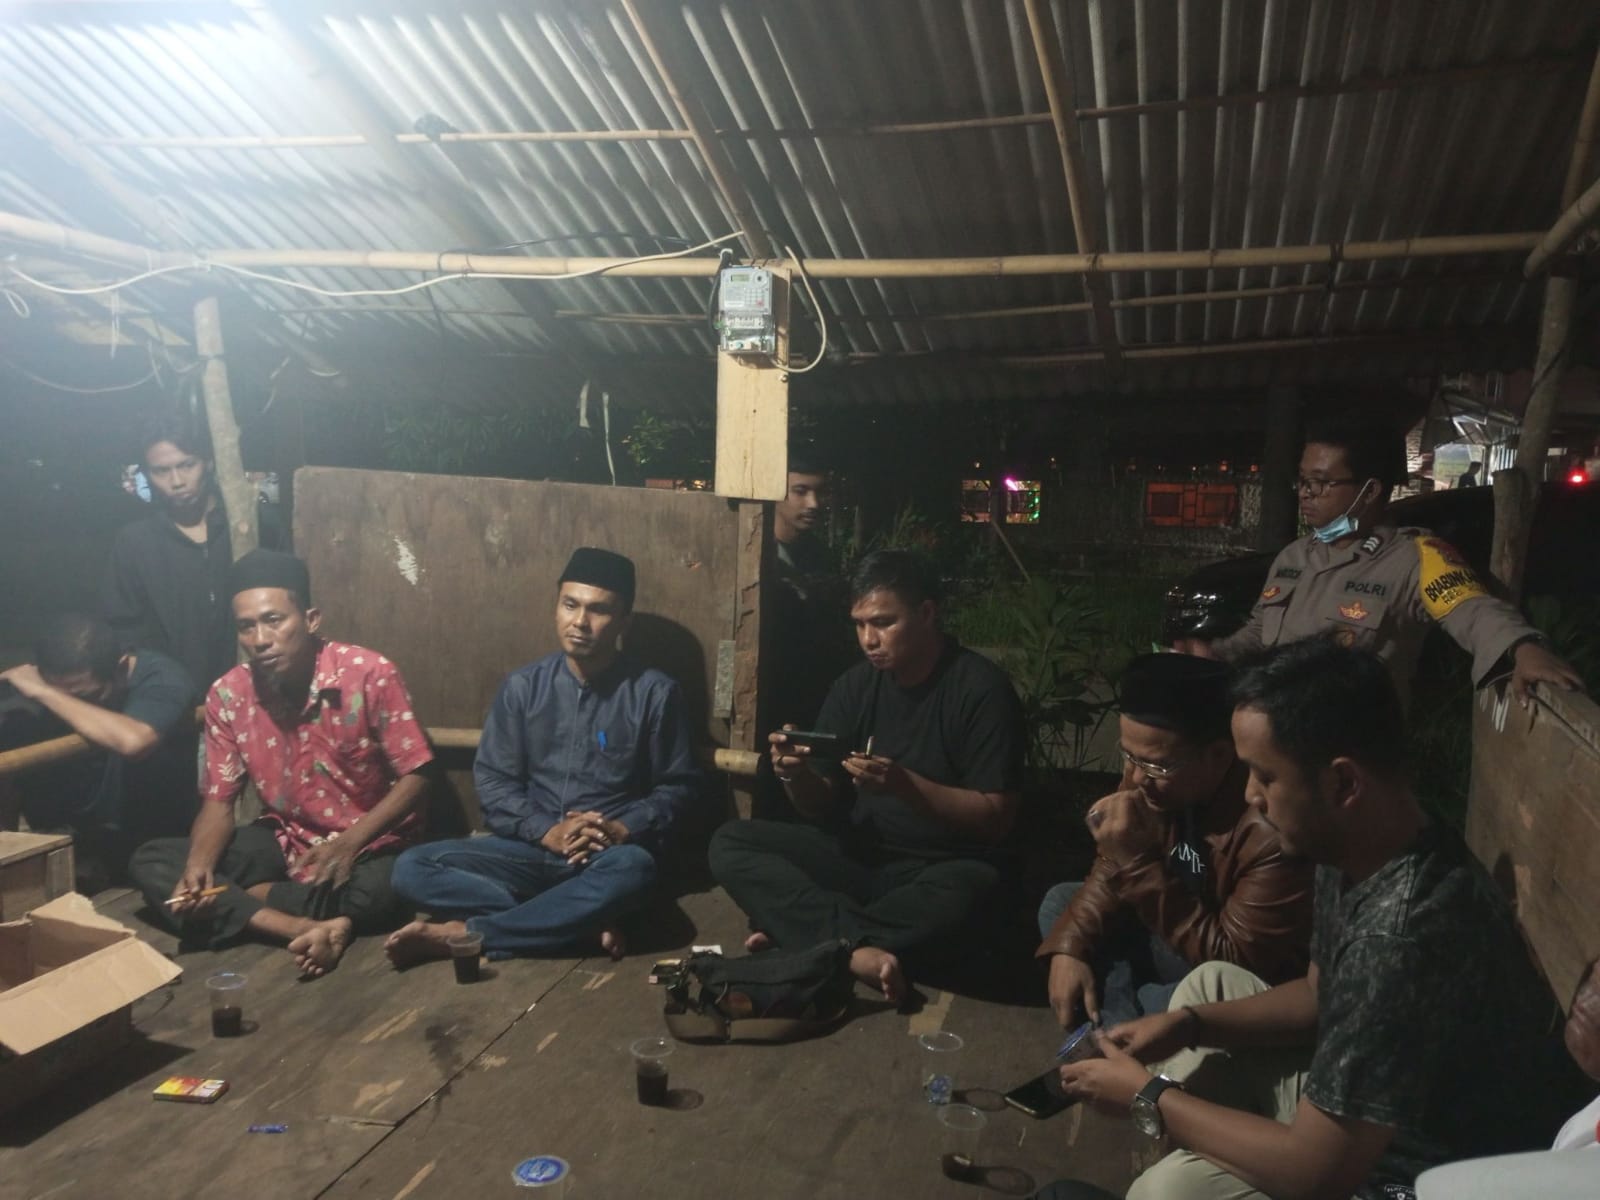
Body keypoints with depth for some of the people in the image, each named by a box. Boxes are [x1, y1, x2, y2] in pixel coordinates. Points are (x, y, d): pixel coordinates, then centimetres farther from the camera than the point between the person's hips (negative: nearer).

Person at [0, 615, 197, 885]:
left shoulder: (161, 679, -23)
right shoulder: (65, 685, -7)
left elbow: (132, 742, -45)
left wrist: (43, 693, -36)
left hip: (153, 837, -3)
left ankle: (93, 858, -7)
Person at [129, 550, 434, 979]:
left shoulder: (371, 675, -20)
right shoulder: (227, 695, -7)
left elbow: (415, 778, -16)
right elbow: (218, 801, -2)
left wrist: (349, 843, -28)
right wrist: (199, 865, -23)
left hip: (371, 843, -4)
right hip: (286, 839, 5)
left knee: (380, 890, -38)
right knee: (150, 862, -11)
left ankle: (239, 905, -14)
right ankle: (302, 927, -27)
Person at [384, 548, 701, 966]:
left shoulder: (655, 693, -3)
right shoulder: (523, 686, 3)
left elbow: (679, 786, 2)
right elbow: (492, 781, 3)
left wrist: (623, 829, -16)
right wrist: (546, 831, -13)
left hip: (609, 855, -3)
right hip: (532, 847, 3)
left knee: (631, 870, -39)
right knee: (414, 867, -19)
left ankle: (463, 935, -24)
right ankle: (585, 924, -23)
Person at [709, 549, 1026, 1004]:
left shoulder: (981, 688, -11)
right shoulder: (855, 685, 2)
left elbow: (996, 818, -14)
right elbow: (824, 807, 6)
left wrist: (904, 785, -27)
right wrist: (797, 776, -18)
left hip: (938, 869, -4)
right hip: (857, 856, 5)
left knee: (972, 890, -38)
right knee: (730, 843, -14)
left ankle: (805, 933, -24)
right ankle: (857, 945, -30)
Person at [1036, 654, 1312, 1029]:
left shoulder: (1274, 831, -34)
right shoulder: (1153, 771, -13)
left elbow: (1237, 965, -28)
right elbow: (1112, 873, 3)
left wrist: (1142, 865, -34)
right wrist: (1070, 946, -13)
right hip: (1181, 944, 8)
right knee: (1060, 902, 2)